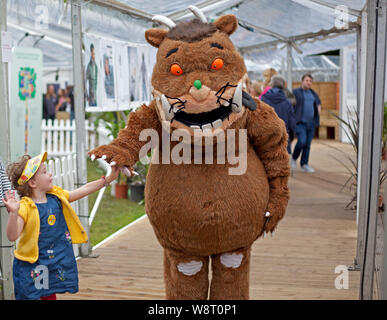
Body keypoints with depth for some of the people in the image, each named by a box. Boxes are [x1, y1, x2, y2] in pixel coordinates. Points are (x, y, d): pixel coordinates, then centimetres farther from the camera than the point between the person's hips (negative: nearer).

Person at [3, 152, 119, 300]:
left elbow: (84, 190, 10)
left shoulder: (56, 197, 3)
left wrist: (109, 178, 10)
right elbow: (12, 236, -29)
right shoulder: (25, 207, -19)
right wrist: (13, 213, -46)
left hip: (55, 264, 6)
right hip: (31, 267, -6)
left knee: (50, 295, 16)